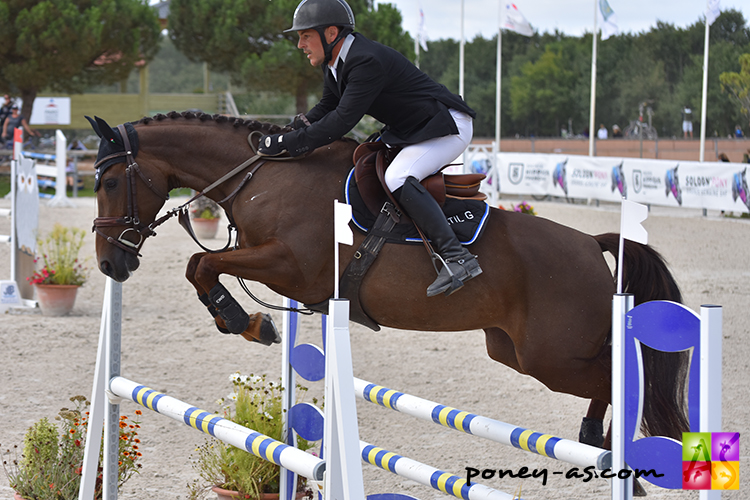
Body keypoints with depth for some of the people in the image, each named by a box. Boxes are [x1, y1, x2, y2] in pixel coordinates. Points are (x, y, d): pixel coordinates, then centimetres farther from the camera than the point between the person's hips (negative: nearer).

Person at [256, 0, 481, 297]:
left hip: (447, 127, -11)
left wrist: (287, 143, -30)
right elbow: (326, 109, 15)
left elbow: (343, 120, -33)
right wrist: (286, 134, -1)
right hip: (409, 132, 11)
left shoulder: (368, 62, -28)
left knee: (398, 179, -28)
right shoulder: (335, 64, 4)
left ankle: (457, 259, -32)